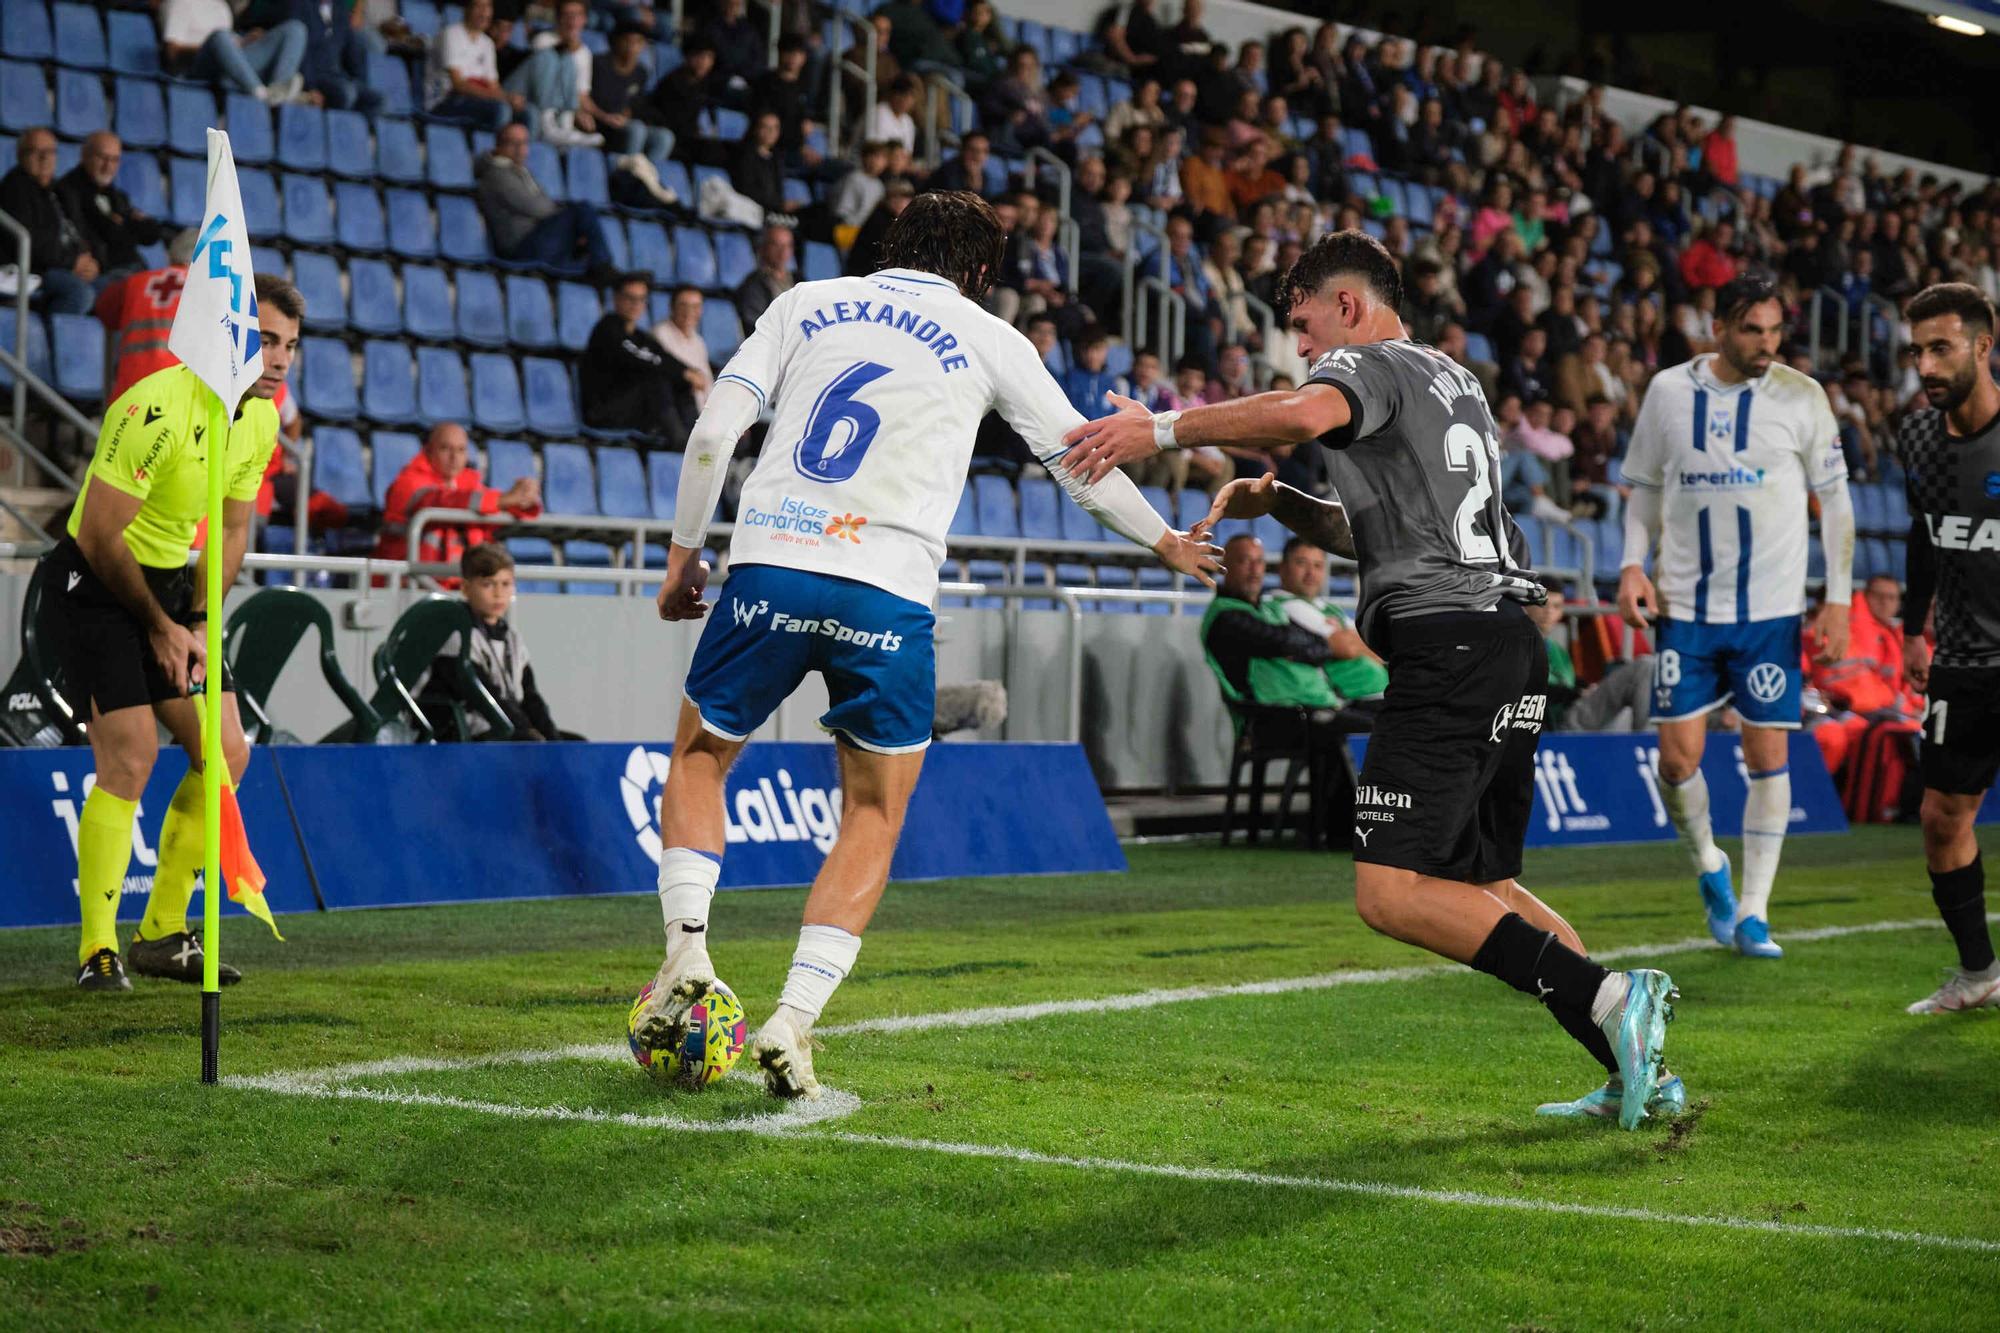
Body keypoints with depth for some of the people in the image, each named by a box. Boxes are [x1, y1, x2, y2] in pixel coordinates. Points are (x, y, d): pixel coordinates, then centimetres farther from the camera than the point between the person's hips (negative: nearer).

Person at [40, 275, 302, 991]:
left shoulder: (261, 421, 1)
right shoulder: (158, 408, -25)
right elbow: (101, 537, -22)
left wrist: (197, 623, -1)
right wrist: (159, 627, -12)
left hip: (170, 583, 8)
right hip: (93, 583, -8)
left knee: (226, 753, 1)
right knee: (131, 756, -17)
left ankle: (163, 935, 13)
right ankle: (97, 952, -7)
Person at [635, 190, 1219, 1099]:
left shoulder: (806, 303, 17)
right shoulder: (989, 341, 13)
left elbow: (713, 432, 7)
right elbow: (1081, 464, 20)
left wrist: (684, 552, 16)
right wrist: (1165, 542, 36)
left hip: (768, 572, 2)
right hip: (887, 596, -1)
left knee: (698, 758, 23)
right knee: (874, 818, 13)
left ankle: (686, 950, 3)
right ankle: (794, 1018, 1)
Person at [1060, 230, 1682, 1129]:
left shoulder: (1368, 363, 0)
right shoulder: (1454, 382, 28)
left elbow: (1303, 416, -25)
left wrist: (1161, 429, -19)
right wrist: (1277, 503, 21)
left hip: (1447, 645, -10)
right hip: (1510, 641, 10)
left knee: (1390, 893, -15)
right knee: (1487, 891, 15)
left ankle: (1607, 999, -22)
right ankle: (1639, 1073, 10)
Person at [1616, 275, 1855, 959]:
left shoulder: (1801, 396, -2)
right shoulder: (1669, 391, 2)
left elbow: (1834, 500, 3)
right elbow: (1646, 488, 13)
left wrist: (1839, 600, -2)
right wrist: (1632, 564, -2)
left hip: (1771, 610, -1)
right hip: (1686, 605, 1)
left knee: (1769, 756, -1)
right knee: (1678, 757, -3)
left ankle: (1753, 915, 8)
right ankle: (1710, 868, 26)